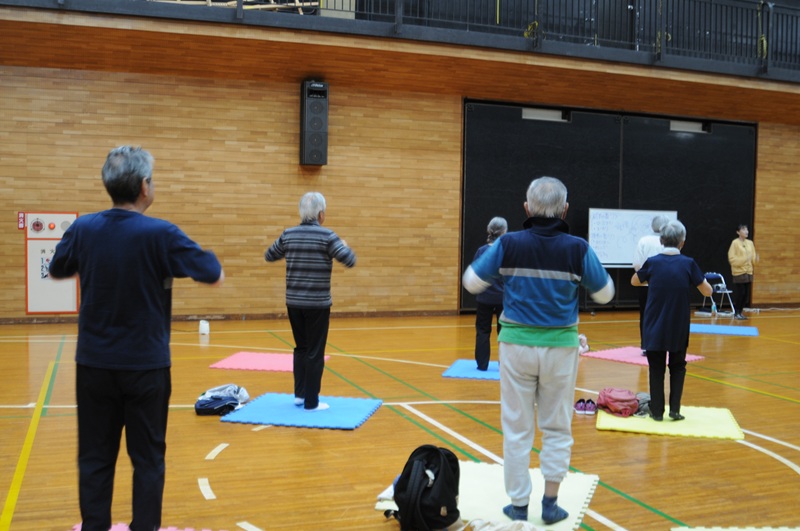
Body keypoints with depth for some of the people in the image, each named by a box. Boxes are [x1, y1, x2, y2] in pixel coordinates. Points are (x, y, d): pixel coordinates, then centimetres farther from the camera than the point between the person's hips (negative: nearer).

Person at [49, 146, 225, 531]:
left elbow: (57, 271, 15)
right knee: (147, 459, 9)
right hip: (146, 364, -3)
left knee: (95, 457, 13)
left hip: (94, 363, 3)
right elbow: (215, 276, -8)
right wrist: (185, 256, 9)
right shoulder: (161, 234, -16)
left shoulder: (83, 229, -3)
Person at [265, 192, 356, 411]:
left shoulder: (288, 234, 3)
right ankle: (311, 401, 9)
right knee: (315, 352, 4)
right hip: (317, 303, -5)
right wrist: (345, 246, 8)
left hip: (293, 302, 5)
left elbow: (269, 256, 17)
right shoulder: (326, 235, -10)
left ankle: (299, 394, 24)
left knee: (301, 348, 19)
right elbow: (350, 261, -12)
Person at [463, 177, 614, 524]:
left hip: (517, 344, 0)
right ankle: (550, 503, 21)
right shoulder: (577, 248, -8)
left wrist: (483, 259, 17)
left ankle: (519, 504, 19)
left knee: (517, 429, 11)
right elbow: (605, 294, 3)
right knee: (557, 428, 16)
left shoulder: (509, 244, -8)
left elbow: (472, 283, 0)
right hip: (560, 346, 0)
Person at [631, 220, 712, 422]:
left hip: (655, 326, 0)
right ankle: (674, 409, 13)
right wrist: (693, 280, 16)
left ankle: (657, 411, 14)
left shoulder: (652, 262, -7)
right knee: (678, 366, 17)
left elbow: (634, 281, 11)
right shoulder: (688, 264, -8)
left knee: (656, 368, 11)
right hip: (679, 327, 0)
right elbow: (707, 291, -1)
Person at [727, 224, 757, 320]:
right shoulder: (735, 243, -8)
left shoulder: (750, 243, 10)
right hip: (739, 272, -6)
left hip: (748, 272, 6)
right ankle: (736, 313, 8)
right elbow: (731, 258, -12)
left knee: (746, 294, 6)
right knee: (739, 293, -5)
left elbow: (753, 258, 13)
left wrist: (755, 259, -9)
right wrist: (743, 260, -22)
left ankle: (740, 312, 18)